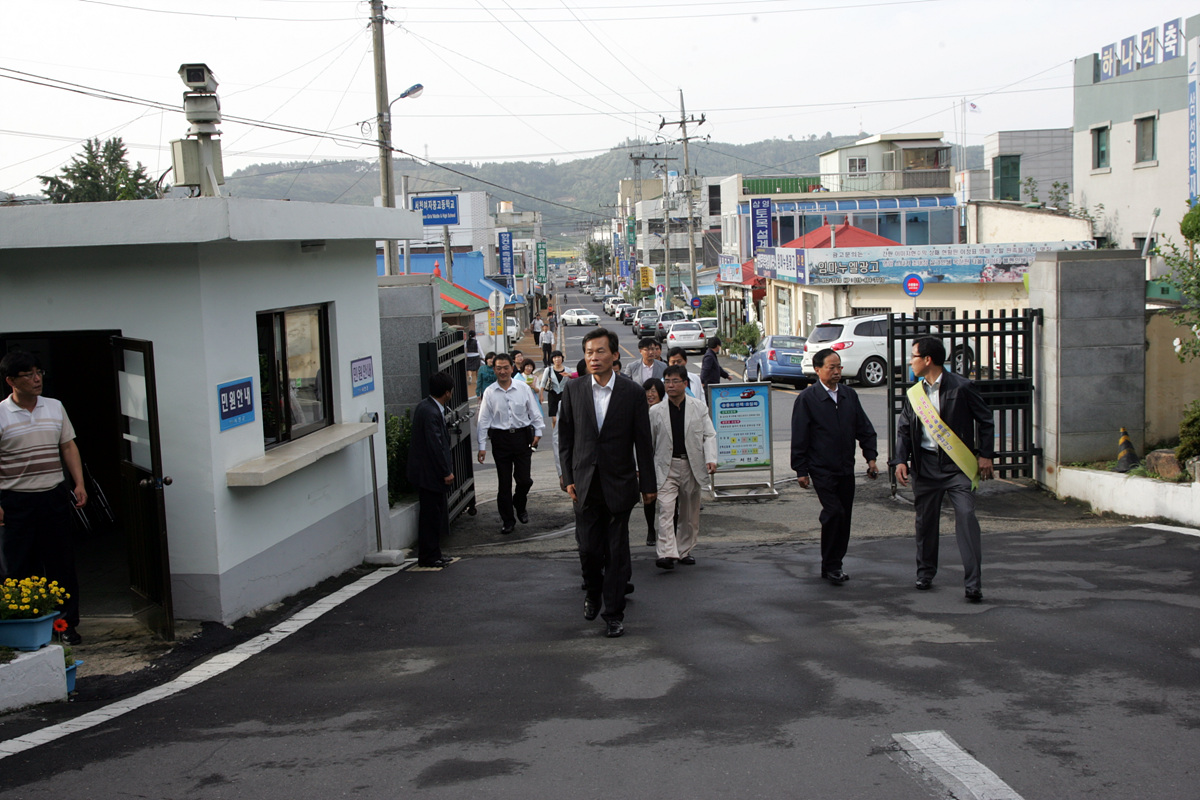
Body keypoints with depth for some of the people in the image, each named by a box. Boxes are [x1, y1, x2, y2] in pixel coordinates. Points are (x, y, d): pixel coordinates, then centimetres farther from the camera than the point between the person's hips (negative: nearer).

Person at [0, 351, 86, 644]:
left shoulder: (55, 408, 7)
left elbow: (69, 447, 13)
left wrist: (79, 483, 3)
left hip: (54, 497, 4)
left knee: (61, 564, 8)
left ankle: (67, 623, 18)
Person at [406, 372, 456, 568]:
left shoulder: (425, 407, 10)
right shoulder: (431, 413, -23)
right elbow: (435, 446, -24)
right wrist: (446, 472, -18)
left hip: (427, 470, 11)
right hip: (430, 473, -11)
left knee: (434, 514, 16)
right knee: (431, 515, -2)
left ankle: (432, 556, 23)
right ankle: (428, 557, 7)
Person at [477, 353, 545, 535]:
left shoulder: (523, 388, 1)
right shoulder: (489, 392, 0)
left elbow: (534, 412, 9)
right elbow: (483, 420, 2)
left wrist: (538, 433, 3)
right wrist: (482, 446, -1)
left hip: (522, 436, 0)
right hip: (500, 438, 0)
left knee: (524, 479, -3)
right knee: (504, 482, 4)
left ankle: (519, 506, 30)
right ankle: (507, 521, 14)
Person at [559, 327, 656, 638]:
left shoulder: (632, 392, -2)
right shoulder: (573, 390, 2)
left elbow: (643, 442, 1)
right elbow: (565, 437, 6)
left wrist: (648, 484, 1)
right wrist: (568, 478, 1)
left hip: (619, 484, -1)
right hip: (585, 484, 1)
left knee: (617, 552, 3)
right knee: (588, 548, 5)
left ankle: (614, 613, 14)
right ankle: (592, 592, 34)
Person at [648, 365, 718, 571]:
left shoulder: (699, 407, 3)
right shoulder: (656, 412, 2)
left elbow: (709, 435, 3)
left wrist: (711, 458, -12)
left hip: (692, 466, 2)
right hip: (666, 467, -2)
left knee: (690, 512, 10)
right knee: (666, 509, -16)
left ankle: (684, 551, 25)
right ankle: (667, 554, -23)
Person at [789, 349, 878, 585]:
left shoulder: (850, 395, 10)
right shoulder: (807, 398, -5)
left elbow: (864, 428, 16)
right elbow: (799, 437, -5)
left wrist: (871, 457, 6)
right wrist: (801, 470, -7)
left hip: (846, 468, 6)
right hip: (821, 469, -5)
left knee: (844, 517, 7)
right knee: (834, 512, -14)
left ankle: (834, 565, 18)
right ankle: (830, 566, -1)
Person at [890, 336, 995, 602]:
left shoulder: (961, 387, -4)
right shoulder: (914, 394, 9)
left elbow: (985, 420, 3)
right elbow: (904, 429, 12)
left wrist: (985, 455, -1)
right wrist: (900, 460, -1)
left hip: (957, 464, -4)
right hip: (925, 465, 4)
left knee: (966, 516, -13)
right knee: (925, 520, 11)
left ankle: (973, 583, -12)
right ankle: (925, 573, 29)